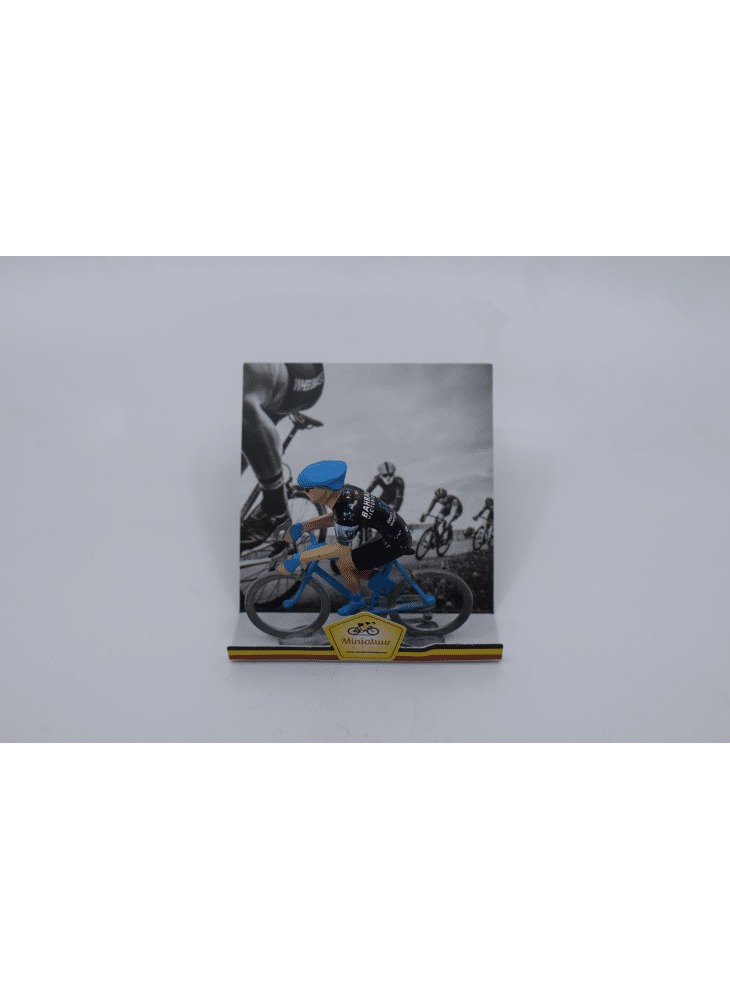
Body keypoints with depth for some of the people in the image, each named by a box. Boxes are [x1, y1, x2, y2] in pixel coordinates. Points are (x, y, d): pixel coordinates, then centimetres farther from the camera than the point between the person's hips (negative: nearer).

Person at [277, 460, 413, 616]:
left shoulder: (348, 511, -33)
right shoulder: (344, 490, -8)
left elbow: (341, 549, -20)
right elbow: (336, 518, 10)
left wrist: (297, 559, -19)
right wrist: (301, 527, 3)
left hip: (395, 544, -8)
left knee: (344, 565, -5)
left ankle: (357, 600, 21)